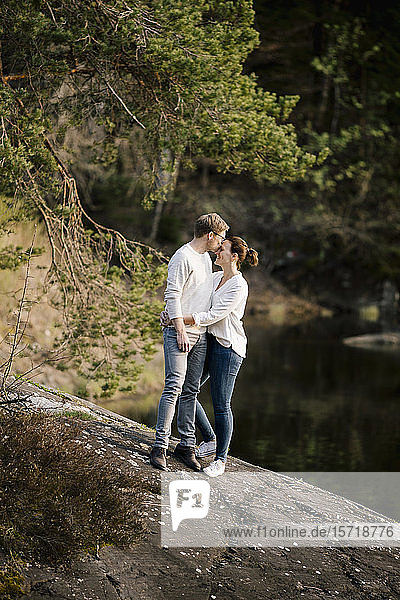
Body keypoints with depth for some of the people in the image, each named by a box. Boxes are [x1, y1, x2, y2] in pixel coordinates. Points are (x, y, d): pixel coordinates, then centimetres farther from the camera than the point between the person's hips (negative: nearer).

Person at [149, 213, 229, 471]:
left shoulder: (206, 258, 18)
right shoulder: (183, 258, -10)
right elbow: (172, 295, -15)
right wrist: (180, 331, -18)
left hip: (200, 334, 8)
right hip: (179, 332, -8)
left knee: (191, 391, 8)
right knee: (174, 386, -13)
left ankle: (186, 445, 12)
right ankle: (160, 446, -12)